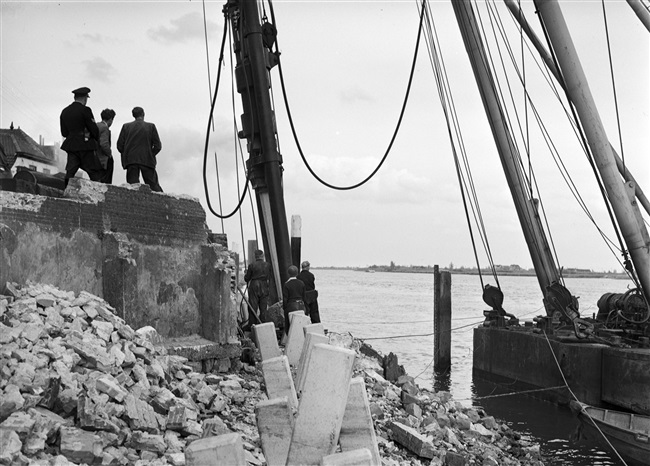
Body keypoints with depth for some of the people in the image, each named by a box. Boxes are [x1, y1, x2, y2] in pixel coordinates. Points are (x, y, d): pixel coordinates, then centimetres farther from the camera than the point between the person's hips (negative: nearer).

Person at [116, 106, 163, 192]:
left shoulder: (126, 126, 8)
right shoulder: (151, 126, 3)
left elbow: (119, 146, 4)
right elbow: (158, 146, 0)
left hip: (130, 160, 1)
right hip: (147, 160, -1)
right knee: (153, 185, -1)